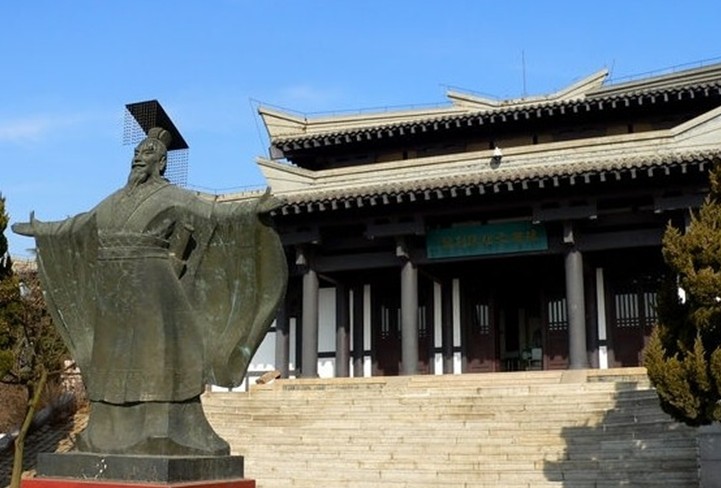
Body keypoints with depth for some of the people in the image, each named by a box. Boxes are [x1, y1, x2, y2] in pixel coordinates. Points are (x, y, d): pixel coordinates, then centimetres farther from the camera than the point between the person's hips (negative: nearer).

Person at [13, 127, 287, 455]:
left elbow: (214, 212, -12)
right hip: (115, 293, 7)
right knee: (116, 365, 7)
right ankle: (115, 436, 12)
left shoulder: (172, 197, -1)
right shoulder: (116, 201, 19)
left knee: (154, 360, -9)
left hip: (151, 289, -7)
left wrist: (251, 209, -27)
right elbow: (77, 225, 32)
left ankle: (163, 435, -6)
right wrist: (41, 230, 40)